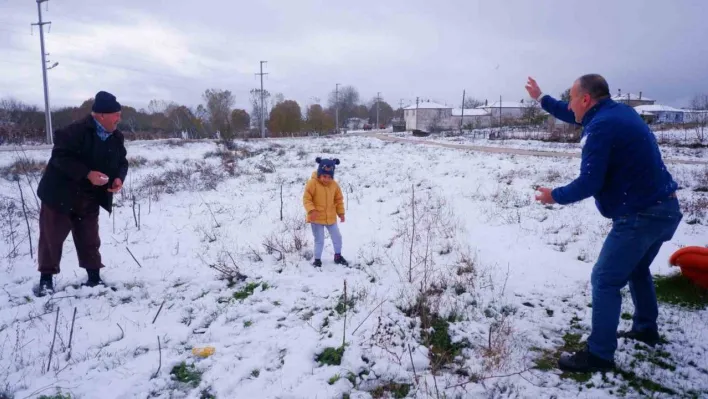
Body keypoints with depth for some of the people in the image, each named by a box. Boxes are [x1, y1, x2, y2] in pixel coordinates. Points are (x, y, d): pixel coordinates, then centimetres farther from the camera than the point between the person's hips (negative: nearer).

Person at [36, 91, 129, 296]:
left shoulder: (116, 137, -1)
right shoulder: (75, 131, -22)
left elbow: (121, 162, 8)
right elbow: (59, 157, -25)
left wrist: (119, 178, -13)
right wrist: (87, 174, -33)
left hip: (90, 200, 5)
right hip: (60, 195, -5)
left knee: (89, 239, 11)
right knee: (52, 237, 6)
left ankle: (94, 277, 21)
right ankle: (46, 279, 20)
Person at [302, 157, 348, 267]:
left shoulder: (334, 185, -3)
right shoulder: (312, 183, -16)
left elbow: (339, 200, 9)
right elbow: (306, 199, -15)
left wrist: (341, 213, 4)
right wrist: (311, 210, -29)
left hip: (331, 217, 5)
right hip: (316, 218, -5)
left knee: (337, 237, 14)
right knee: (319, 240, 2)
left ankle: (338, 256, 34)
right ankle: (317, 259, 20)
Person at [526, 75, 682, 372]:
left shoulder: (602, 127, -20)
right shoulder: (616, 111, 10)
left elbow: (588, 184, -21)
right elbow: (575, 118, 28)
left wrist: (555, 196, -5)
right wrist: (541, 99, 33)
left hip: (641, 215, -10)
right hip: (664, 208, 10)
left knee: (605, 281, -3)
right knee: (637, 270, 28)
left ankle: (599, 354, 4)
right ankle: (646, 328, 44)